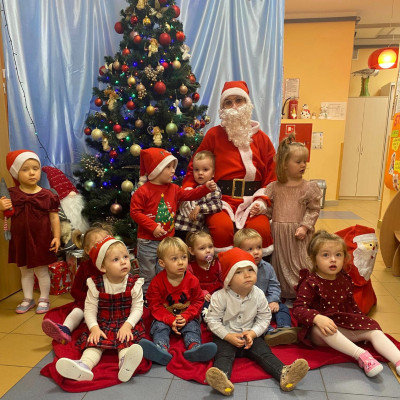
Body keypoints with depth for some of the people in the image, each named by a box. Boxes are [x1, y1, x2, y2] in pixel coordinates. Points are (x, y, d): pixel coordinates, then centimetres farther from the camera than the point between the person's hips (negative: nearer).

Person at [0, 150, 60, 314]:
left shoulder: (47, 195, -8)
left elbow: (54, 217, -3)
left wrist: (56, 237, -7)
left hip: (41, 240, -2)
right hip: (20, 240, 3)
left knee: (42, 270, 10)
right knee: (25, 271, 17)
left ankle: (44, 299, 27)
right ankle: (28, 299, 34)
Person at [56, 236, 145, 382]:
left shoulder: (134, 284, -5)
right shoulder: (96, 285, -4)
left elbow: (137, 308, -5)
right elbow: (90, 309, -3)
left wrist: (127, 325, -20)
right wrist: (94, 328, -18)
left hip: (126, 324, -2)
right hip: (103, 325, 2)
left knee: (126, 341, -29)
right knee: (94, 342, -23)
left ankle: (125, 365, -54)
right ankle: (84, 366, -45)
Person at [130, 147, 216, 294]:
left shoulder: (173, 189, 5)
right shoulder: (143, 191, -13)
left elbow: (189, 194, 7)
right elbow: (135, 212, -15)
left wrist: (206, 188, -7)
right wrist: (153, 227, -20)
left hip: (167, 240, 5)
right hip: (148, 242, -5)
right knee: (148, 276, 9)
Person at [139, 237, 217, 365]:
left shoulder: (192, 280, -8)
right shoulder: (157, 282, -11)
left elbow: (198, 301, -2)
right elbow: (155, 306, -9)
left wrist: (186, 317, -18)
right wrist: (170, 320, -22)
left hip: (187, 317, 1)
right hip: (164, 317, -1)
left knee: (192, 326, -25)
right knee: (160, 326, -27)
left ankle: (194, 347, -48)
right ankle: (162, 349, -50)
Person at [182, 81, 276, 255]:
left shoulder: (261, 138, 12)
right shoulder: (214, 135, 8)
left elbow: (271, 175, 10)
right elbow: (195, 166, 9)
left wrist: (263, 200, -7)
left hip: (251, 201, 2)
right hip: (220, 200, -1)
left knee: (261, 229, -27)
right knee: (222, 228, -31)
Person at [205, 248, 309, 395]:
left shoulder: (258, 295, -7)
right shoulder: (220, 297, -17)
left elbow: (264, 318, 0)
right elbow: (213, 320, -12)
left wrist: (252, 333, -15)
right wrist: (229, 336, -20)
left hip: (250, 335, 3)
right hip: (226, 337, -3)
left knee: (264, 351, -16)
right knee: (223, 354, -27)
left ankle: (283, 373, -30)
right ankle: (222, 378, -50)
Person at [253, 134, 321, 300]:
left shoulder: (309, 187, -2)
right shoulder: (274, 187, 2)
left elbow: (313, 210, -2)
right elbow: (269, 209, 7)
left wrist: (305, 226, -13)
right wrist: (258, 209, -13)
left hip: (298, 233, -2)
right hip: (278, 232, 2)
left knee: (300, 263, 2)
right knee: (280, 262, 11)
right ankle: (283, 293, 27)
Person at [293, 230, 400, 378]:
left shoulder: (344, 280, 6)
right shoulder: (310, 283, -14)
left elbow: (351, 305, 20)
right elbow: (298, 308, -22)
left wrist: (361, 319, 7)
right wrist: (317, 318, -38)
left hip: (344, 325, 6)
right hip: (319, 332, -6)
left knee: (374, 331, -9)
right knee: (320, 329, -39)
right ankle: (361, 355, -37)